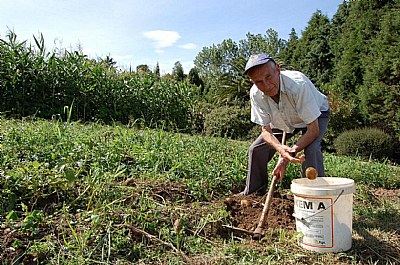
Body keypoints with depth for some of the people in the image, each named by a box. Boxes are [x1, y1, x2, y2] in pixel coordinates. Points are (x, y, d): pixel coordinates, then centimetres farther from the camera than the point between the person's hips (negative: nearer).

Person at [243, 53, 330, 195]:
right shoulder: (255, 94, -27)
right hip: (284, 120, 4)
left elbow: (313, 130, -35)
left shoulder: (298, 85, -41)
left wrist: (287, 156, -41)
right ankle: (252, 193, 20)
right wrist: (281, 148, -41)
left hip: (316, 115, -4)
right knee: (256, 149, -2)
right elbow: (265, 129, -19)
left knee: (311, 149, -32)